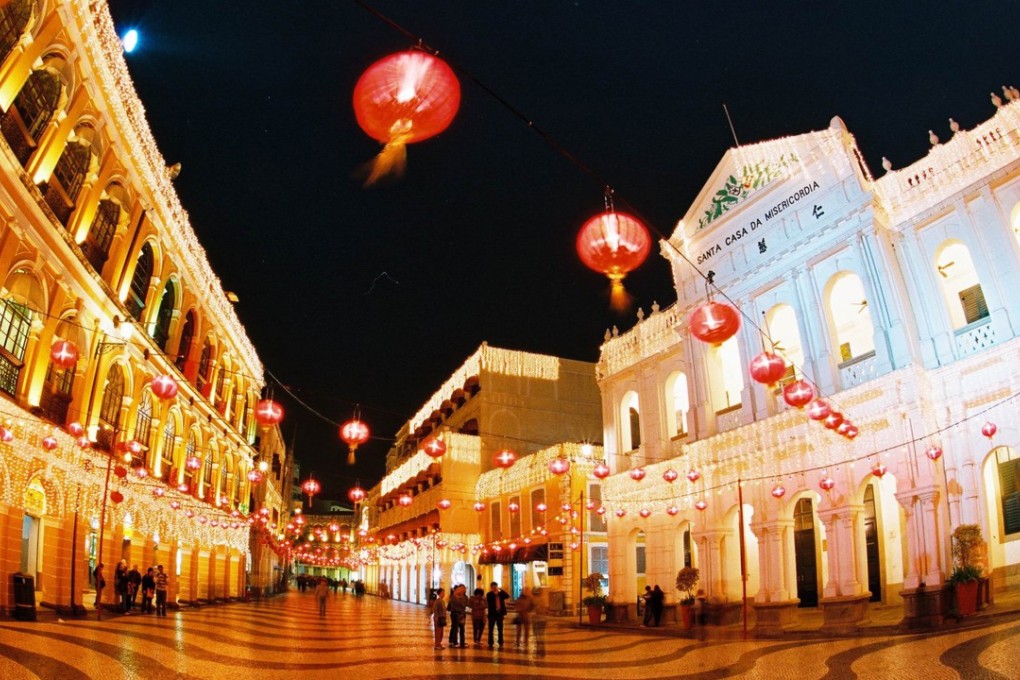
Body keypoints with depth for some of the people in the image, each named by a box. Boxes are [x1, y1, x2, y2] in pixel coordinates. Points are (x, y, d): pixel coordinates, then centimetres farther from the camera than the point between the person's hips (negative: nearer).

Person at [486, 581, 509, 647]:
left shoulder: (501, 593, 8)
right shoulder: (489, 594, -2)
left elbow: (507, 597, -8)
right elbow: (489, 602, -18)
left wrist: (501, 590, -14)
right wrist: (495, 593, -20)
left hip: (500, 613, 3)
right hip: (492, 614, -3)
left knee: (500, 629, 8)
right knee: (491, 629, 3)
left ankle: (501, 643, 15)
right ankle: (490, 643, 10)